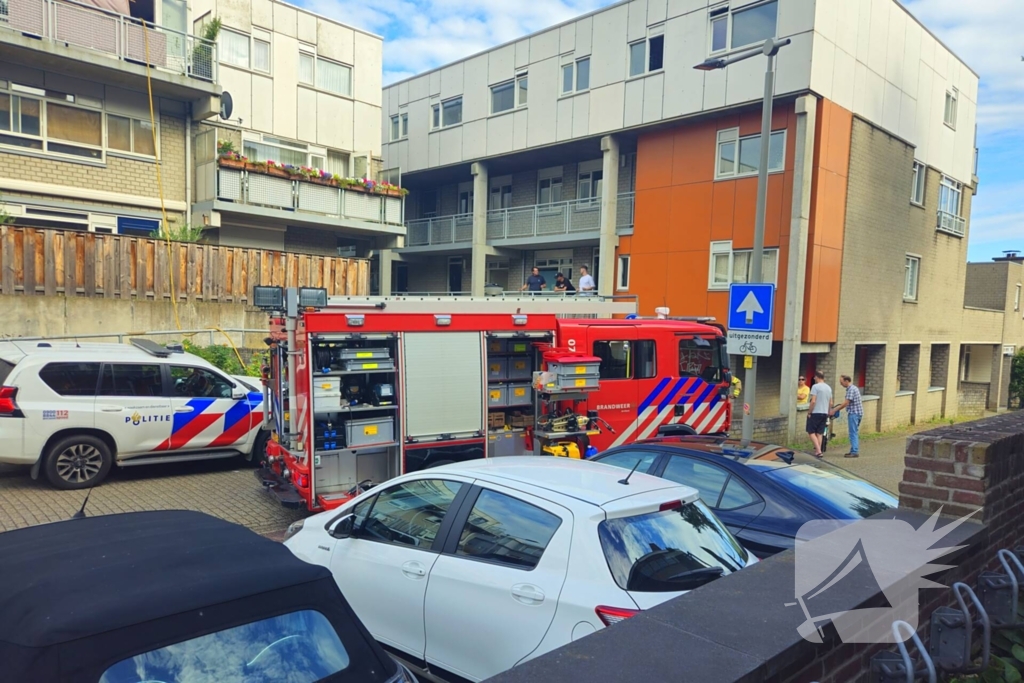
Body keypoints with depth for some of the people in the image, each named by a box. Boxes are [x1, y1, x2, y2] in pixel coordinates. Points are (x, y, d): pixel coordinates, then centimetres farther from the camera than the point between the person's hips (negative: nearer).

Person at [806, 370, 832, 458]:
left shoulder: (815, 386, -12)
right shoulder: (829, 388, 10)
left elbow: (813, 401, -18)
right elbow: (831, 403, 13)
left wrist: (809, 412, -10)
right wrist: (828, 413, 22)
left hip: (815, 413, -7)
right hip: (825, 413, 7)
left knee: (811, 432, -1)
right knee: (819, 433, 12)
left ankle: (818, 450, -12)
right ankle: (818, 451, 11)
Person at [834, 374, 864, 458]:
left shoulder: (851, 389, -17)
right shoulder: (852, 388, 15)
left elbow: (846, 403, -19)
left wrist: (835, 410, -14)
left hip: (854, 413, -10)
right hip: (856, 413, 10)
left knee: (853, 433, -8)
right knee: (854, 433, 13)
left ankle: (854, 452, -8)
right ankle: (854, 450, 18)